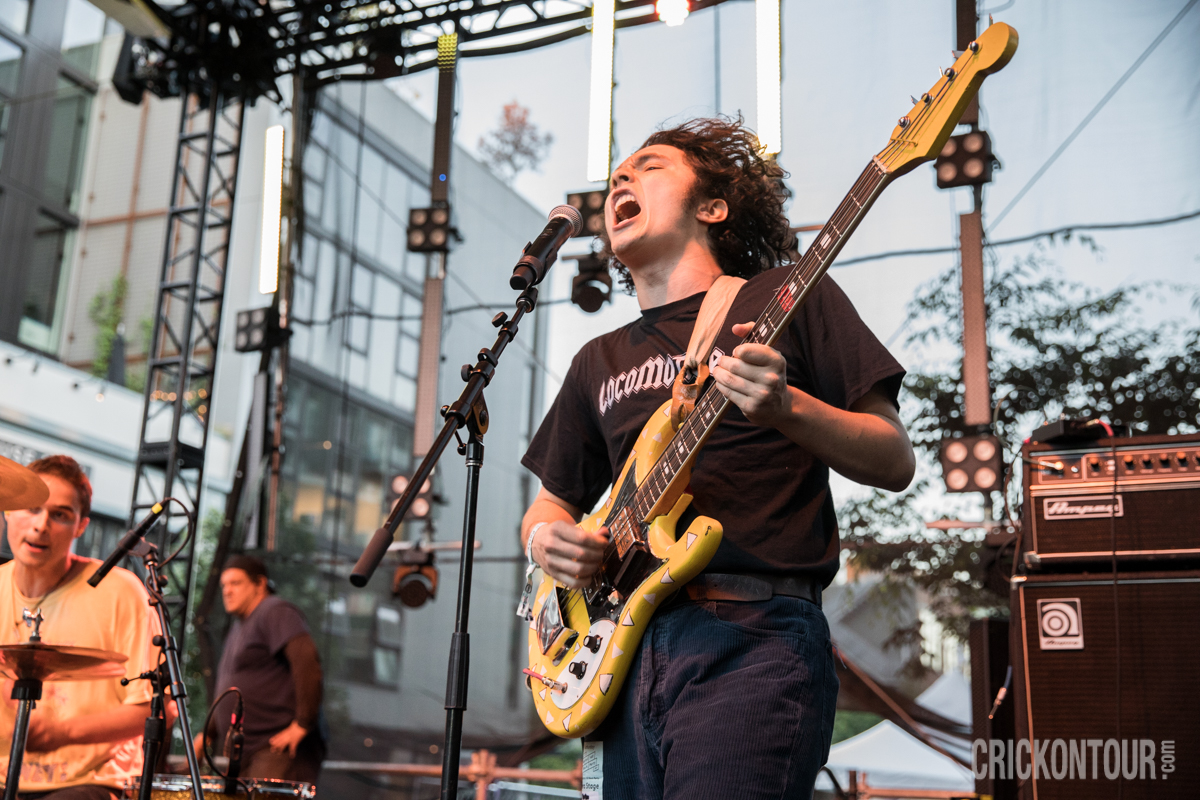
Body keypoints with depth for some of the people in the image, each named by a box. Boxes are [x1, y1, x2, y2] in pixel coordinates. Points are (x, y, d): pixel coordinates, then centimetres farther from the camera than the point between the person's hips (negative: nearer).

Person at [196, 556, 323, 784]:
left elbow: (306, 660, -21)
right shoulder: (239, 626, 24)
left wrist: (302, 724, -24)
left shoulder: (274, 613, -7)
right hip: (245, 752, 9)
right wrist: (209, 733, 22)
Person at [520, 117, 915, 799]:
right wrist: (549, 539, 3)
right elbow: (550, 503, 27)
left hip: (753, 639, -5)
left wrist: (784, 407, -16)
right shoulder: (600, 361, 21)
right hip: (623, 648, 5)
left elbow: (895, 461, 2)